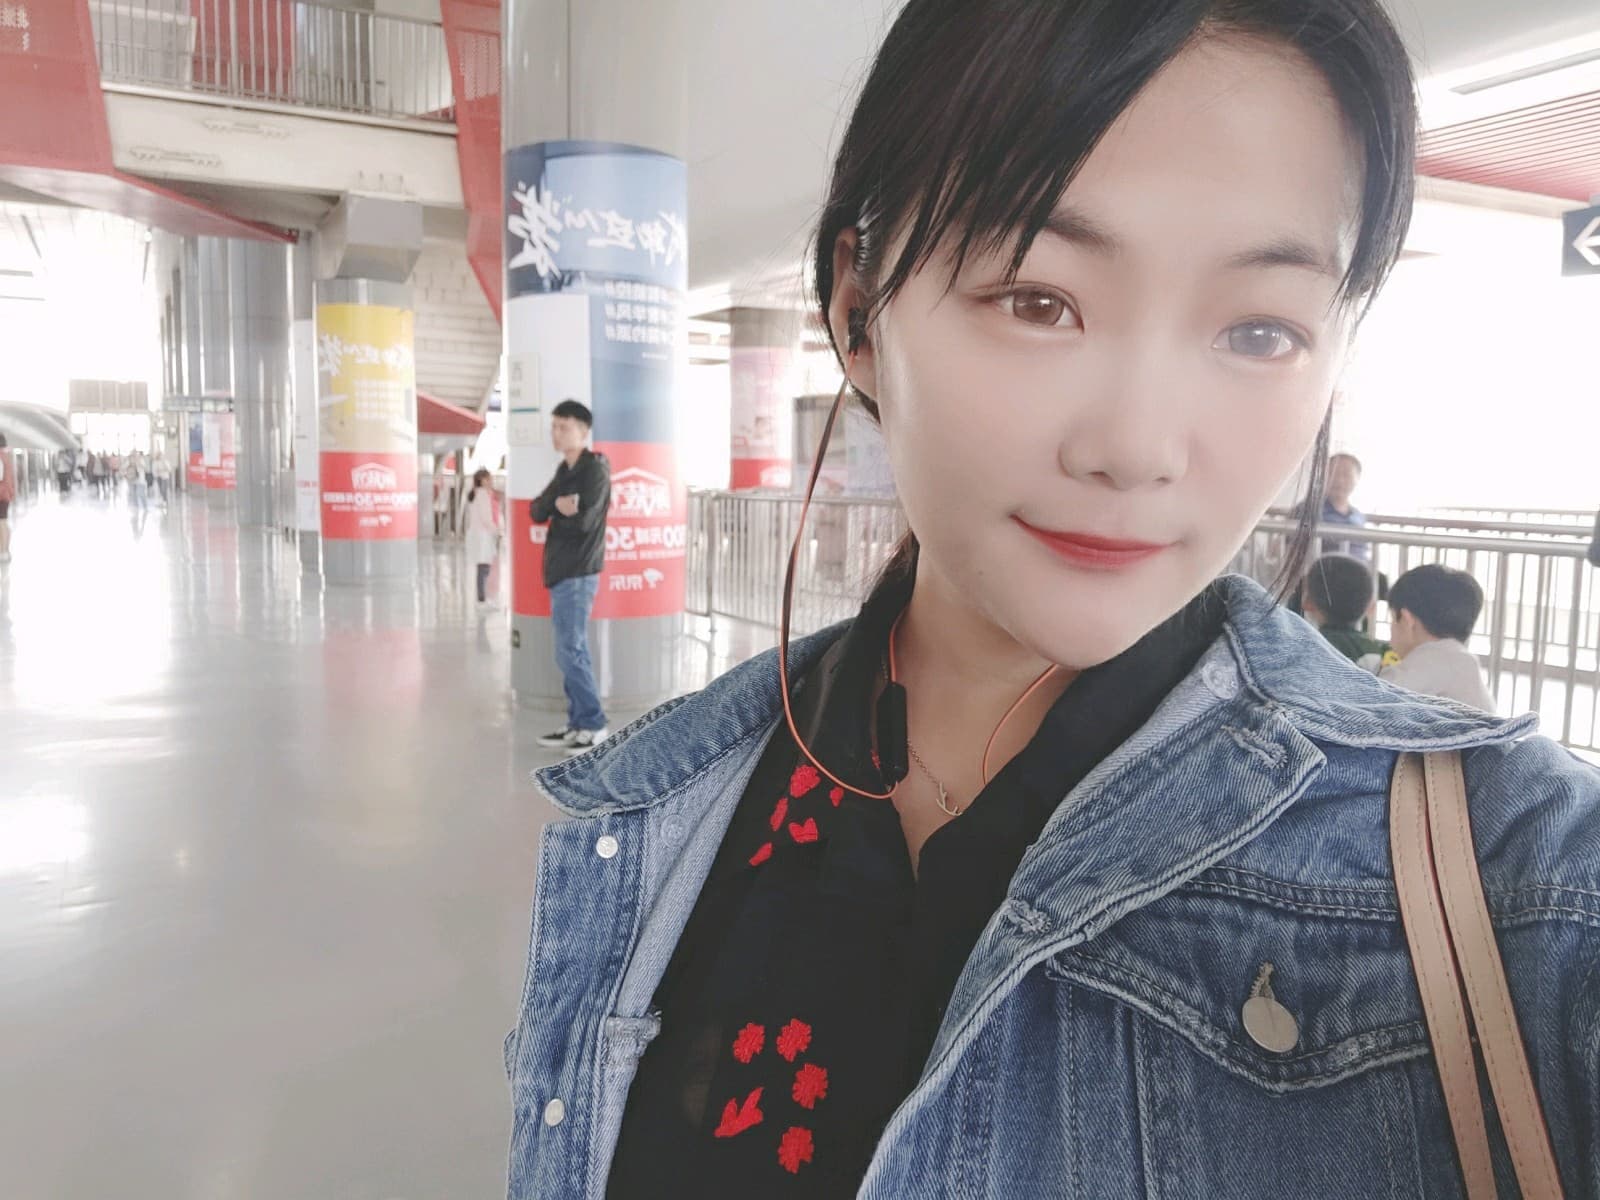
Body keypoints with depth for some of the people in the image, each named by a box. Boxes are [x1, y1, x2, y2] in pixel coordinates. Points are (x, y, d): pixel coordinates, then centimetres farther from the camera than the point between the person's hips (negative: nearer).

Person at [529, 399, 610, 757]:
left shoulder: (595, 469, -10)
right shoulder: (564, 470, 16)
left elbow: (583, 520, -22)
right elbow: (536, 511, 7)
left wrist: (554, 510, -3)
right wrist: (557, 505, -14)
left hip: (577, 573, -9)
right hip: (561, 571, 9)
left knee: (570, 652, -8)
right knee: (571, 651, 11)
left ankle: (594, 725, 0)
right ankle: (577, 723, 17)